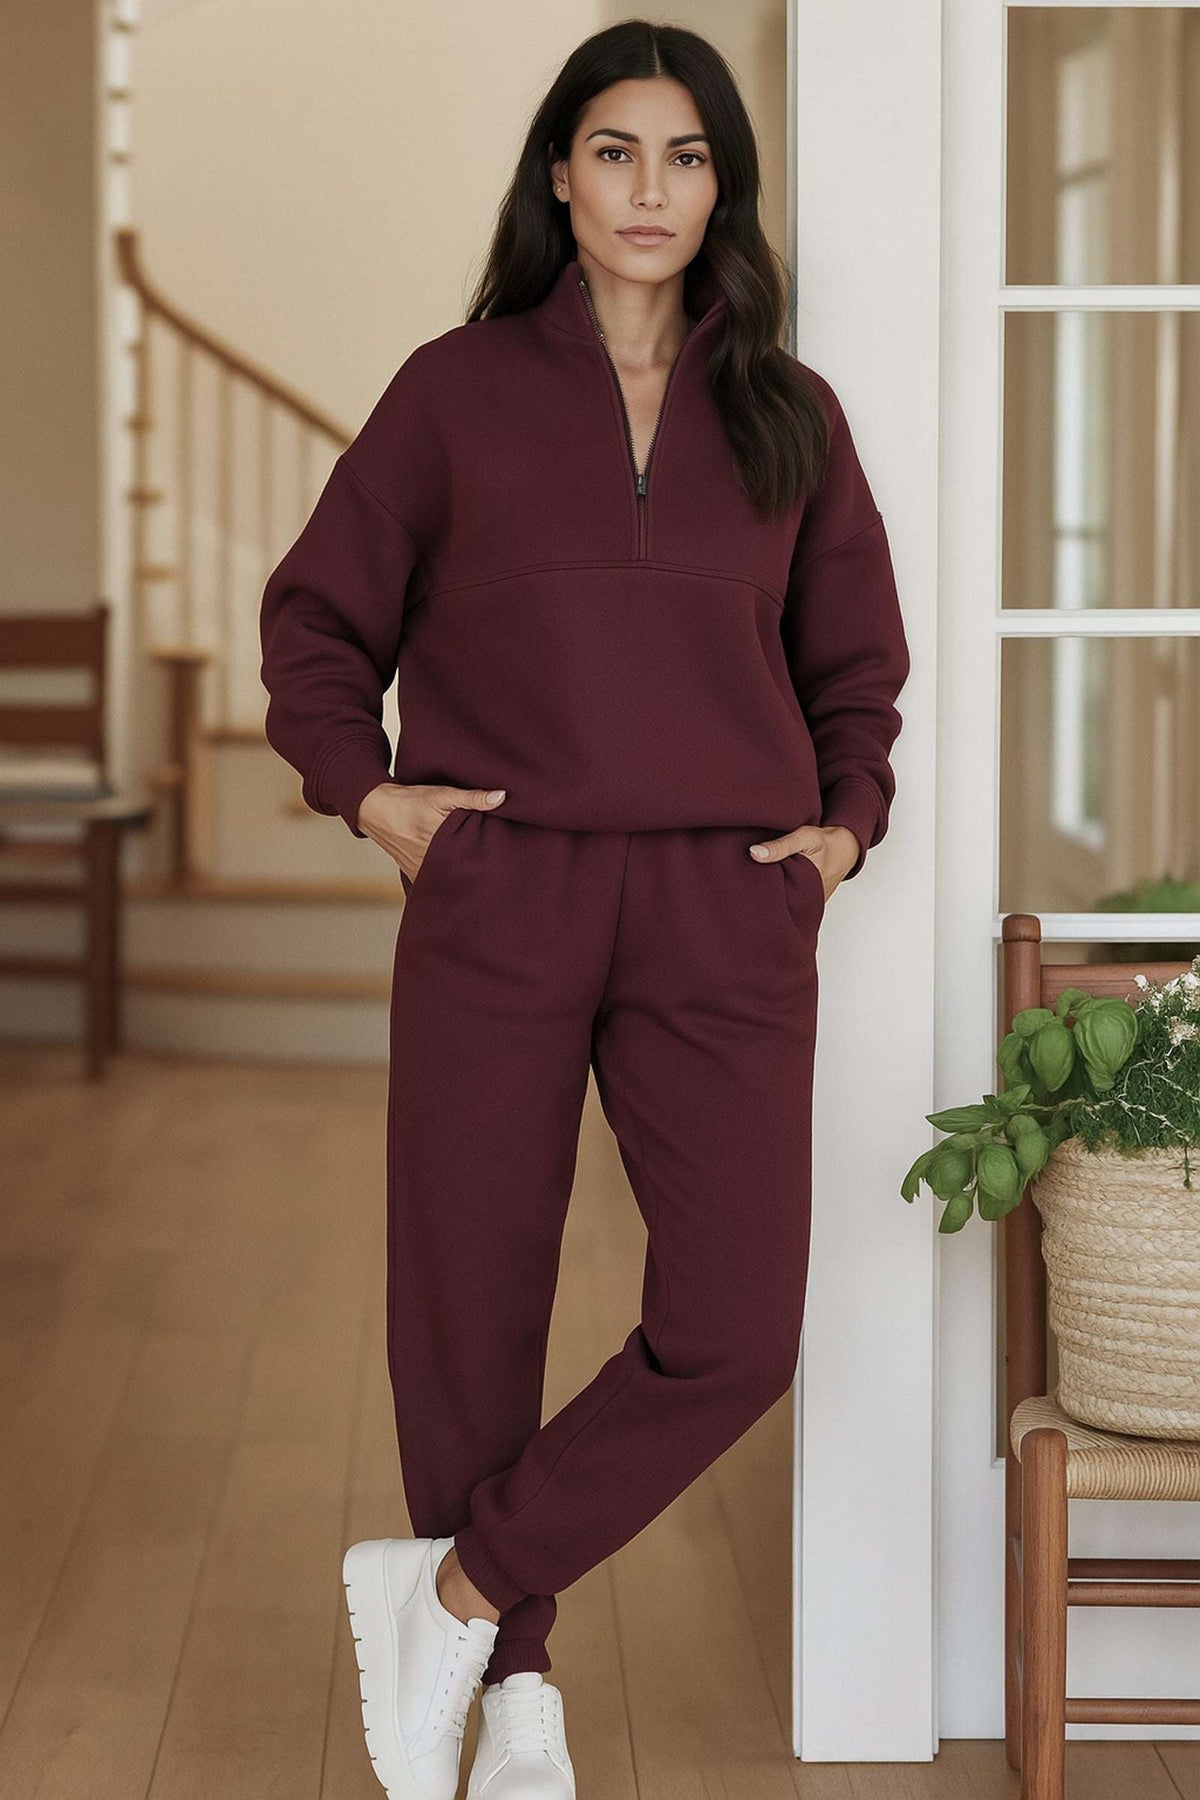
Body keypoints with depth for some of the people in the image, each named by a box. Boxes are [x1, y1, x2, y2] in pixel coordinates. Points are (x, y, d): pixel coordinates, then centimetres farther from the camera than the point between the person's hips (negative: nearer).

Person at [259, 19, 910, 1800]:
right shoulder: (456, 391, 6)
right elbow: (317, 618, 14)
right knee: (468, 1315, 3)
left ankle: (455, 1585, 8)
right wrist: (363, 788, 1)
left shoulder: (788, 417, 11)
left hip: (724, 917, 1)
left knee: (736, 1332, -10)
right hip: (495, 903, -1)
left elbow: (858, 666, 23)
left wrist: (846, 821, 8)